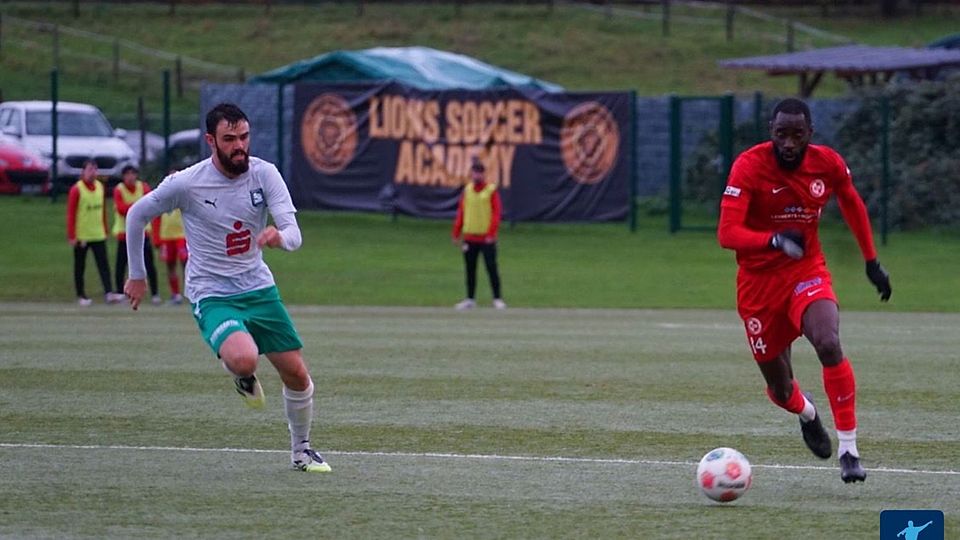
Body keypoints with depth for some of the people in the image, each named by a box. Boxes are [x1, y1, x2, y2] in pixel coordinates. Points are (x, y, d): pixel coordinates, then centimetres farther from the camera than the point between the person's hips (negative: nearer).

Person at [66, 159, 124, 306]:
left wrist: (105, 231, 14)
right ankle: (81, 296, 13)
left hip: (98, 235, 4)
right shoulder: (77, 189, -7)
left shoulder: (100, 187, 9)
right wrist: (71, 236, -13)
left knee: (103, 264, -8)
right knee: (80, 267, 5)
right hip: (81, 236, -4)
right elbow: (71, 214, -9)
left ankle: (109, 293, -17)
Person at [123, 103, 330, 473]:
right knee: (244, 359, -31)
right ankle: (243, 375, 9)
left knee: (297, 375, 4)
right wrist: (137, 276, 8)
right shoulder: (186, 184, -15)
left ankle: (301, 450, 30)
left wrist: (280, 236, -40)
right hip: (212, 295, -4)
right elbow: (136, 215, 2)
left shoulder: (264, 174, -8)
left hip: (259, 288, 4)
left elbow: (294, 235, -15)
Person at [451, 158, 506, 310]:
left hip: (486, 238, -4)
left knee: (491, 268, -5)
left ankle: (497, 299, -1)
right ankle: (470, 299, 12)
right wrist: (456, 234, 8)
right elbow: (460, 213, 13)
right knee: (470, 269, 6)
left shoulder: (491, 190, -3)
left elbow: (496, 214, -8)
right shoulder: (467, 190, 11)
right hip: (469, 237, 4)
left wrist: (491, 234, -17)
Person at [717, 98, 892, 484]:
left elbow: (853, 205, 14)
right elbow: (727, 233, -29)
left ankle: (849, 451, -21)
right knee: (779, 387, 6)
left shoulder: (828, 164, -9)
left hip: (807, 271, 1)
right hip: (759, 281, -1)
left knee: (829, 345, -29)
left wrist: (872, 262, 16)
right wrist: (774, 240, -46)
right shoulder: (749, 167, -19)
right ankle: (807, 415, 46)